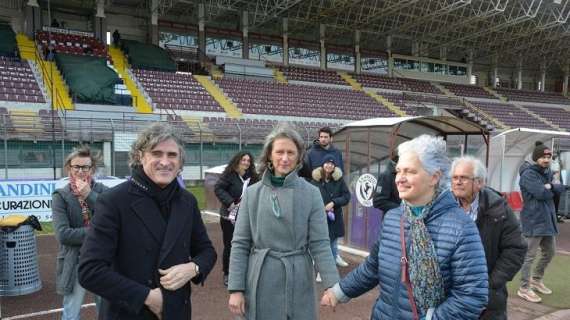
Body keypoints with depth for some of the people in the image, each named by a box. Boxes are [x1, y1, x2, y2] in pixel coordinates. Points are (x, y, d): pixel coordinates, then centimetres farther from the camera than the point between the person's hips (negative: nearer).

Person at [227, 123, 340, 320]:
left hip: (297, 282, -1)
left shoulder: (311, 193, -4)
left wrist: (333, 285, -16)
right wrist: (236, 289, -5)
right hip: (260, 283, 1)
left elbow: (320, 243, -7)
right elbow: (240, 244, 0)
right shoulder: (252, 193, 0)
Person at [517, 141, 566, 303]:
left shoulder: (548, 172, 14)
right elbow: (541, 194, -24)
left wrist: (550, 187, -15)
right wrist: (552, 189, -5)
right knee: (529, 255, -3)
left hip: (548, 219, 9)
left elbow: (561, 188, 3)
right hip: (534, 221, -9)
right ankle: (524, 288, 7)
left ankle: (536, 280, 37)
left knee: (550, 252, 20)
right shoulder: (528, 174, -13)